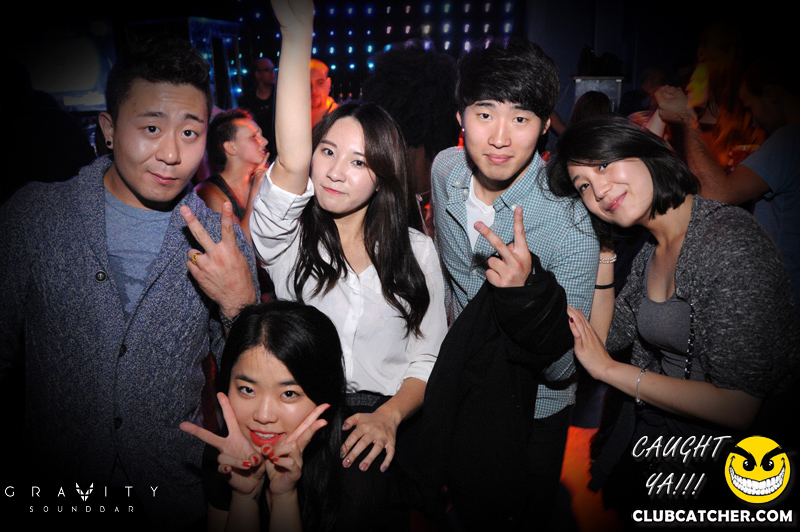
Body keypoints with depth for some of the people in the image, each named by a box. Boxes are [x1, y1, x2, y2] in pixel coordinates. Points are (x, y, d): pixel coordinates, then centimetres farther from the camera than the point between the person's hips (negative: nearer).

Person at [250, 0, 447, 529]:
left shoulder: (417, 250, 6)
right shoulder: (287, 235, 1)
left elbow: (428, 357, 4)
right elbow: (291, 163, -21)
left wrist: (389, 415, -15)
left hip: (381, 415, 1)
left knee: (357, 487, -16)